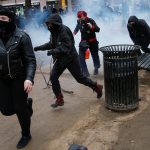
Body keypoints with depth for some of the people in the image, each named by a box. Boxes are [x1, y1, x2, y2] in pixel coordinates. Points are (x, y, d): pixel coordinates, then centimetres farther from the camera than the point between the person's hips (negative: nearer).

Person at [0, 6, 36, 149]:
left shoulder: (21, 36, -15)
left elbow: (30, 60, -17)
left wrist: (29, 78, -29)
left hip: (19, 77, -4)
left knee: (19, 108, 3)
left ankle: (26, 135, 30)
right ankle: (27, 103, 39)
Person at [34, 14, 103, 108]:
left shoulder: (64, 30, -22)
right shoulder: (54, 31, 3)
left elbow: (66, 47, -28)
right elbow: (51, 44, 17)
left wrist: (53, 51, -33)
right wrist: (39, 48, 9)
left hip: (70, 58, -8)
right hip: (60, 59, 8)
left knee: (79, 77, 4)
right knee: (53, 77, -3)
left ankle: (97, 87, 28)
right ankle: (59, 99, 7)